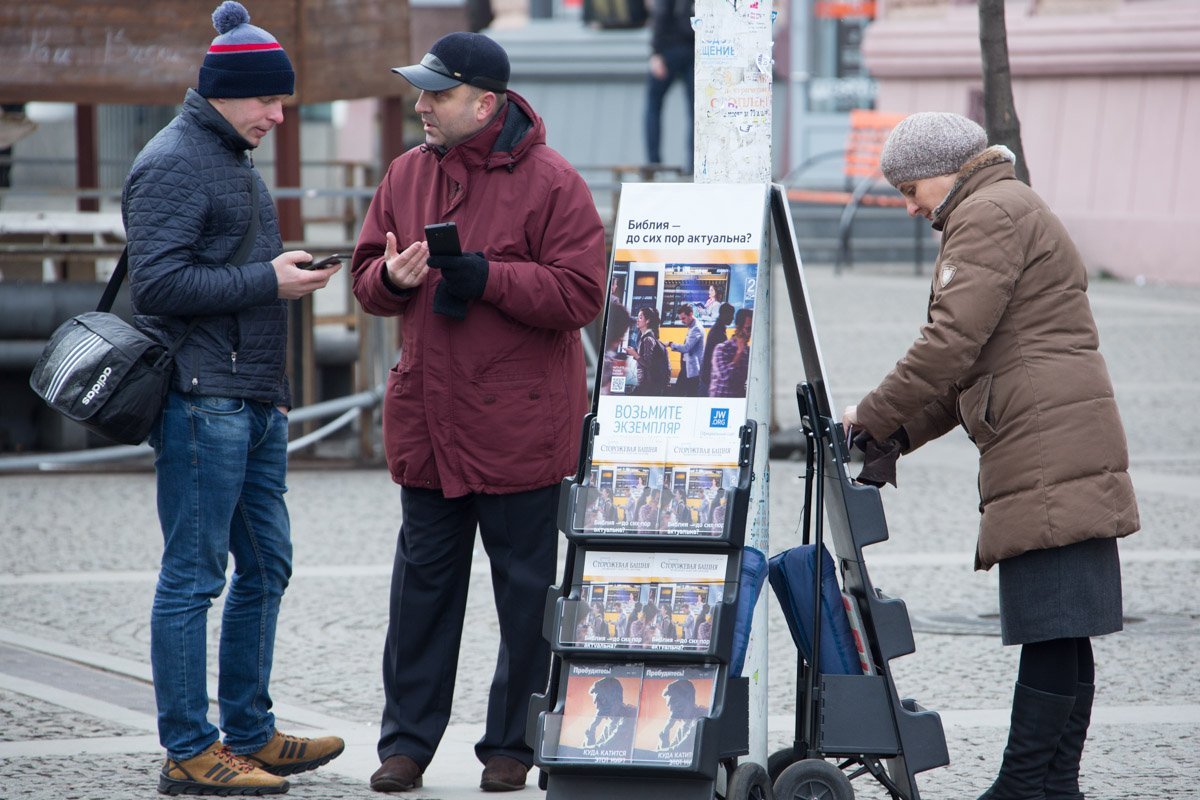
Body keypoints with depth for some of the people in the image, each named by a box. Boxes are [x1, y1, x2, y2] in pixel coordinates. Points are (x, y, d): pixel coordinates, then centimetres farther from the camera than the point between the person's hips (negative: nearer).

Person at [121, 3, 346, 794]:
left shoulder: (236, 160, 20)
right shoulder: (172, 164, -11)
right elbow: (157, 282, -20)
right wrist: (268, 281, -16)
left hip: (253, 403, 10)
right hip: (200, 400, -10)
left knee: (266, 564, 12)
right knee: (194, 574, -6)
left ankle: (250, 734, 20)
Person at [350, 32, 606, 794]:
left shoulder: (551, 183, -9)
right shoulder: (408, 175, 9)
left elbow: (580, 295, -13)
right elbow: (367, 279, 13)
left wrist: (489, 278, -21)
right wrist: (393, 276, -10)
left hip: (520, 428, -5)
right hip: (427, 418, 5)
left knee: (525, 591, 4)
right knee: (423, 580, 9)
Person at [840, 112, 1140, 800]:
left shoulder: (988, 215, -5)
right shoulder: (1014, 209, 28)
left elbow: (953, 343, -14)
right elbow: (977, 368, 27)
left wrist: (872, 419, -5)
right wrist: (902, 435, 18)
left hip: (1047, 450, -11)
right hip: (1069, 456, 11)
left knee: (1051, 632, -10)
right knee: (1061, 637, 8)